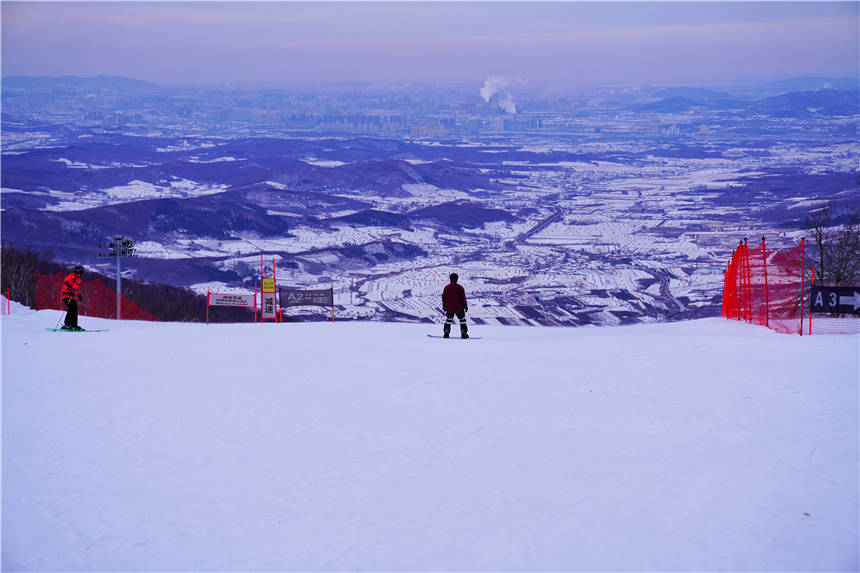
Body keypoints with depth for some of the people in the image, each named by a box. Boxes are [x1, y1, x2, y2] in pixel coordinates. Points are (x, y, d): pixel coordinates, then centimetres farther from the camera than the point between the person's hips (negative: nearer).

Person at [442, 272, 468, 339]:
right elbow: (463, 298, -8)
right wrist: (465, 306, 1)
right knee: (462, 319, 11)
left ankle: (446, 333, 12)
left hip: (449, 308, 2)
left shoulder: (446, 287, -3)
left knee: (448, 319, 17)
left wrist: (444, 305, 14)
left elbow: (444, 297, 3)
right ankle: (463, 334, 5)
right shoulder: (460, 287, -10)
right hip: (459, 308, -2)